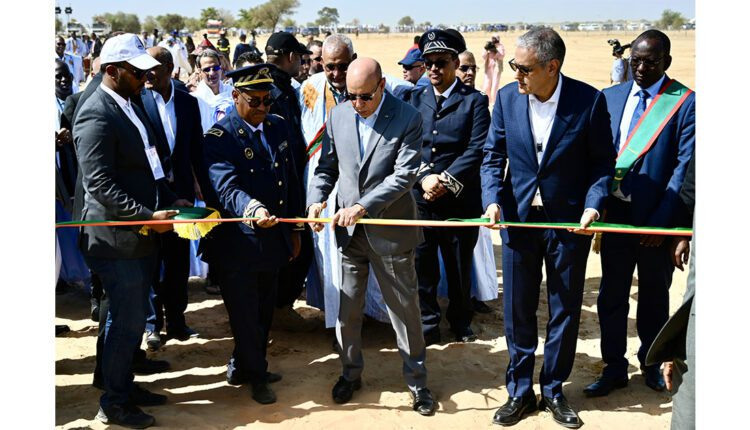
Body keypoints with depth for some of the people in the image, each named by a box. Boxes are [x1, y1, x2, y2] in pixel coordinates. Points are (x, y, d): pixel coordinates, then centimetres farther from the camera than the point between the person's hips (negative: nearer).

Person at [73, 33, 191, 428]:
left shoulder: (128, 106, 13)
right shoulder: (96, 116, -18)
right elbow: (100, 185, -23)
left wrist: (170, 200, 7)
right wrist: (148, 216, -24)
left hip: (138, 233, 9)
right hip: (115, 237, -9)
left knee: (131, 318, 18)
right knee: (127, 321, 0)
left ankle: (124, 386, 33)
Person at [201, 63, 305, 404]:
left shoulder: (278, 127, 6)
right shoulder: (218, 138, -14)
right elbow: (227, 187, -29)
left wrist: (294, 228, 13)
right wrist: (254, 209, -47)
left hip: (273, 241, 6)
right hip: (238, 245, -6)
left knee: (263, 312, 18)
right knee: (245, 315, 6)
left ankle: (245, 367, 38)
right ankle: (256, 376, 26)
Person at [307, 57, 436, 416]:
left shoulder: (407, 119, -11)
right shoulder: (338, 116, 3)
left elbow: (404, 175, -17)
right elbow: (327, 167, 9)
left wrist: (363, 206, -24)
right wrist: (317, 199, -9)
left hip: (390, 230, -3)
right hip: (348, 229, 4)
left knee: (405, 308, 8)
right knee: (347, 308, 13)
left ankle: (416, 379, 25)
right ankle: (351, 372, 34)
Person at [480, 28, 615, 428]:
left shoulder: (589, 100, -12)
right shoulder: (507, 97, -5)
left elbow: (602, 160, -4)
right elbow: (493, 155, 3)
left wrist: (593, 204, -18)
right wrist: (493, 199, -12)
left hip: (569, 221, -2)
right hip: (518, 219, 2)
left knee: (565, 309, 11)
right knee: (517, 309, 10)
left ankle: (553, 390, 28)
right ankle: (519, 391, 25)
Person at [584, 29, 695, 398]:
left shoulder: (685, 102, -6)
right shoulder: (610, 97, 6)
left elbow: (685, 165, -10)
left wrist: (662, 219, -16)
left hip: (656, 216, -3)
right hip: (615, 212, 3)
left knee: (654, 294, 14)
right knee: (611, 294, 9)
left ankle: (651, 363, 33)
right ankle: (614, 367, 22)